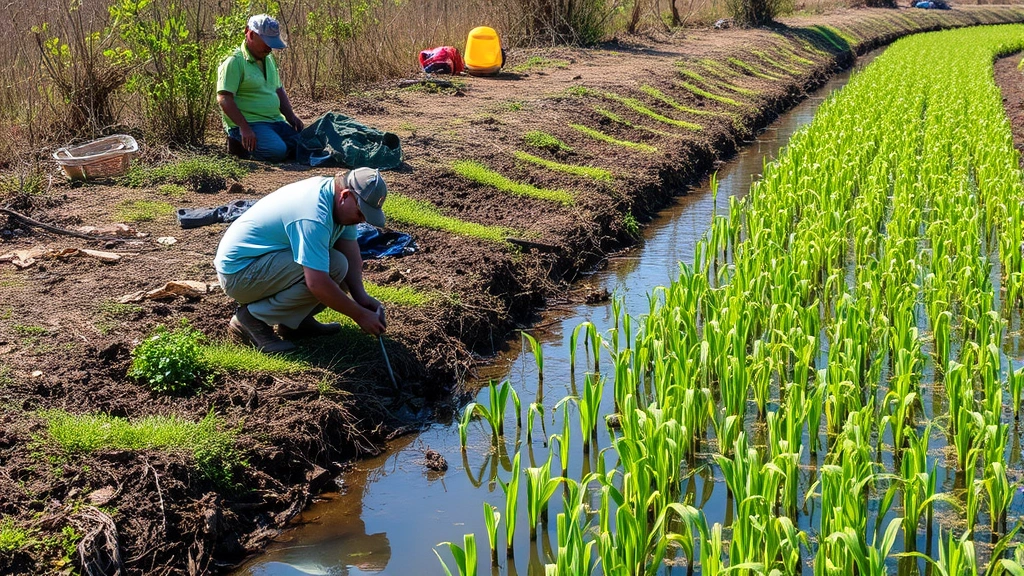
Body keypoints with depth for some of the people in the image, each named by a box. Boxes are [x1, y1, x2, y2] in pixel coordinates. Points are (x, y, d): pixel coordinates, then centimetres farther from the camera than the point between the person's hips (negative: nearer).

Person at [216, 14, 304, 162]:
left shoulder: (269, 59, 17)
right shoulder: (234, 62, -11)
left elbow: (279, 90, 27)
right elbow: (224, 99, -18)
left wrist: (291, 116, 11)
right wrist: (244, 128, -25)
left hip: (276, 121, 9)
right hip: (249, 123, -9)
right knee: (277, 151, -32)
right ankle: (242, 145, -3)